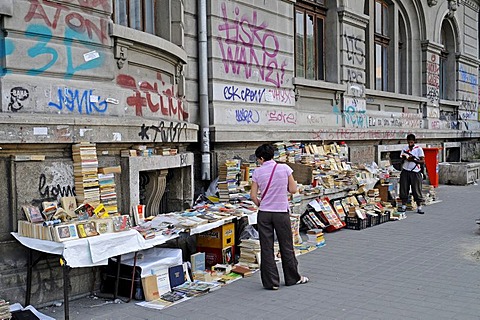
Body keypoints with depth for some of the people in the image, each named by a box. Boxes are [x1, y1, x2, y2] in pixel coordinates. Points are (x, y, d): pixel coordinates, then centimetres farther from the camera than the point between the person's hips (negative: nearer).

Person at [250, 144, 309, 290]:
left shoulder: (257, 172, -3)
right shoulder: (284, 168, -4)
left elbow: (253, 195, -3)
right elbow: (293, 190, -2)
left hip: (264, 213, 0)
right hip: (281, 212, 0)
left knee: (266, 248, 7)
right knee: (286, 247, 13)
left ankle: (271, 282, 10)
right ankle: (293, 278, 25)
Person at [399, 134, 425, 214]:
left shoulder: (419, 149, -2)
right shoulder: (405, 149, 9)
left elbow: (423, 161, -5)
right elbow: (401, 160, 13)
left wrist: (413, 160, -20)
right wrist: (404, 158, -9)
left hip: (415, 172, -3)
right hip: (405, 171, 3)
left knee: (417, 190, -1)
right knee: (404, 189, 3)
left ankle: (419, 207, 6)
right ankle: (404, 206, 11)